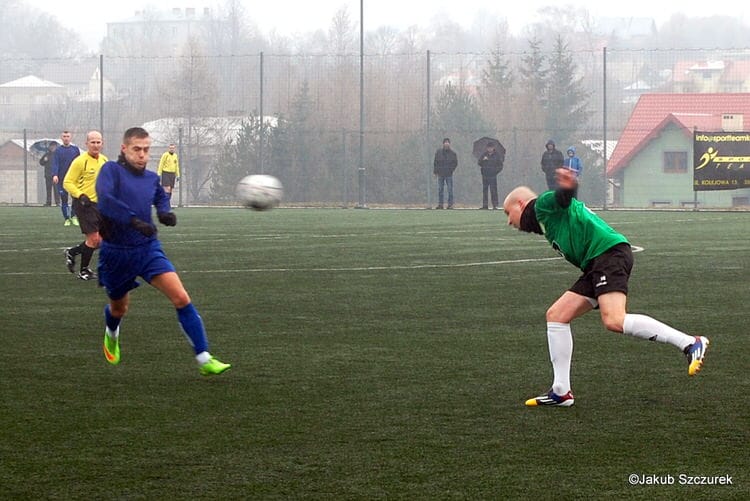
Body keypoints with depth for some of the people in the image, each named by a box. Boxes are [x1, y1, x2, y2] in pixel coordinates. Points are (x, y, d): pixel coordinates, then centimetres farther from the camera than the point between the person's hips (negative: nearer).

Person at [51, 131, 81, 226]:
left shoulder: (75, 149, 8)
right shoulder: (58, 150, 3)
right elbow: (55, 163, -7)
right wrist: (55, 175, -21)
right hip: (61, 178, -1)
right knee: (63, 199, 0)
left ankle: (73, 216, 8)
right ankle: (67, 219, 8)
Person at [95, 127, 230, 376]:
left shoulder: (151, 178, 6)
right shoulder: (111, 170, -11)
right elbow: (104, 199, -31)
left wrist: (165, 212, 7)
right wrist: (134, 221, -39)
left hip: (148, 249, 3)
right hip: (116, 253, -3)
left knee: (181, 298, -17)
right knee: (119, 308, 18)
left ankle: (204, 359, -16)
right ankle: (111, 334, 57)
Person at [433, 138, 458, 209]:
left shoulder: (453, 153, 2)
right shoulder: (438, 152, 6)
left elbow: (455, 163, 6)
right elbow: (435, 162, 10)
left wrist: (451, 170, -5)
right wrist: (435, 171, 2)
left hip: (449, 174, -2)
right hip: (440, 174, 2)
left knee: (450, 189, -2)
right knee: (440, 189, 4)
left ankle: (450, 204, 0)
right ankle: (440, 204, 8)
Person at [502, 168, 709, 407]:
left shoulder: (543, 204, 5)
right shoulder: (548, 226, 33)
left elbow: (563, 197, -17)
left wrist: (567, 187, -40)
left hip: (609, 252, -10)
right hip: (595, 265, 10)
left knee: (614, 320, -26)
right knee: (556, 315, 8)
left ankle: (691, 344, -26)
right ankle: (561, 392, 7)